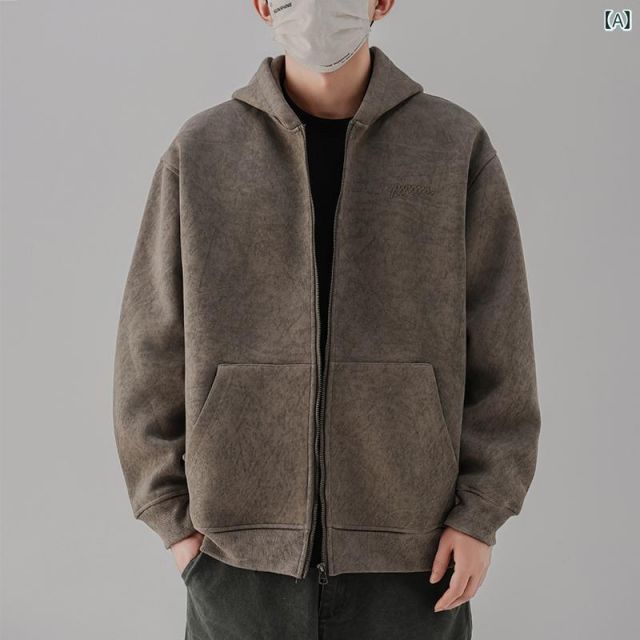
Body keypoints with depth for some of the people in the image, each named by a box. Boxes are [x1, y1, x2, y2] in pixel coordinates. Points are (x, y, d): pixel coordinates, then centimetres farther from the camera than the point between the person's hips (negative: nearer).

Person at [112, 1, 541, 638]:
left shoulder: (458, 145, -2)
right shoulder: (200, 152, -1)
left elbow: (498, 350, -1)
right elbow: (152, 352, 3)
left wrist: (480, 514, -4)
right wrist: (173, 516, 1)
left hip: (411, 554, 0)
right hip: (241, 553, 1)